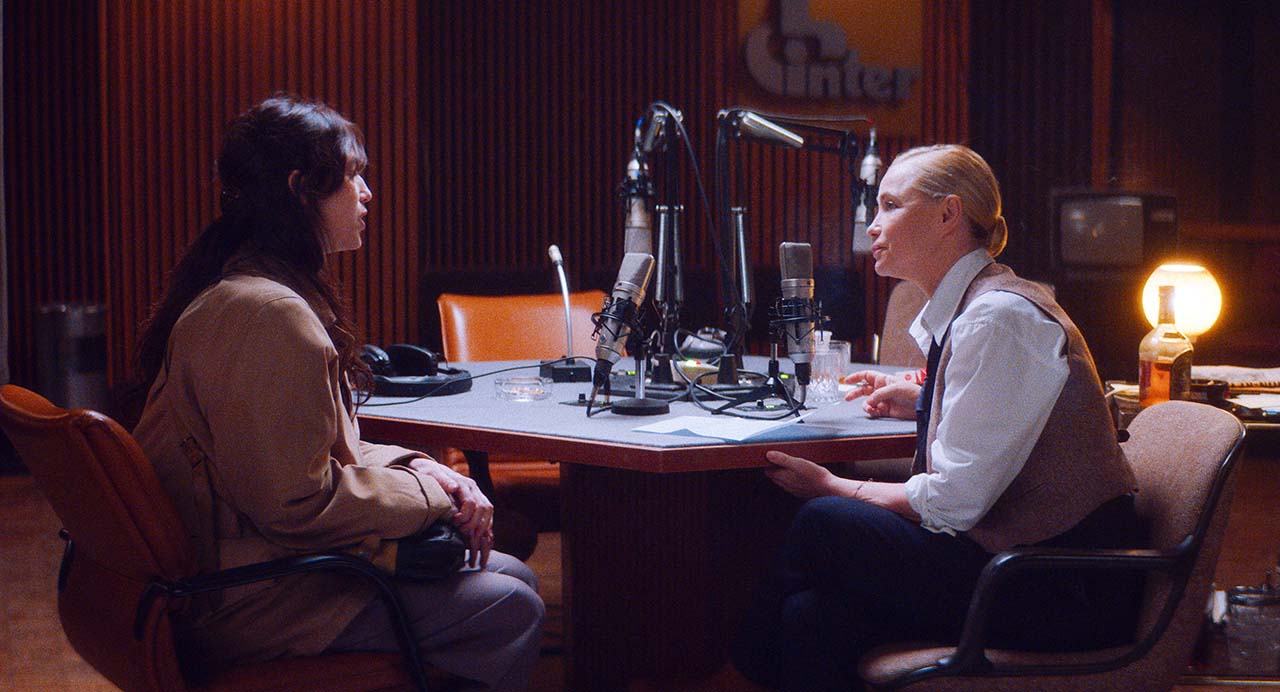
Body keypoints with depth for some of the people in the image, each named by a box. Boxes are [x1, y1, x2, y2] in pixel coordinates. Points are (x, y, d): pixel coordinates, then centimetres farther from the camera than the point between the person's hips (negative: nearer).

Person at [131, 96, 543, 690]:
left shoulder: (239, 292, 13)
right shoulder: (268, 315, -23)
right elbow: (299, 502, -24)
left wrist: (418, 469, 1)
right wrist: (430, 495, -10)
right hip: (255, 603, -11)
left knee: (511, 576, 10)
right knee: (509, 611, -13)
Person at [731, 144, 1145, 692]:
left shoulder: (998, 318, -17)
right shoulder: (966, 309, 13)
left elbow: (955, 499, -18)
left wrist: (833, 487, -6)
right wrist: (923, 402, 21)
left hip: (1065, 588, -9)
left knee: (824, 525, -13)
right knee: (815, 616, -10)